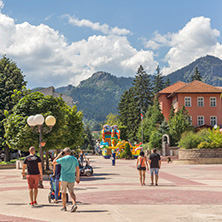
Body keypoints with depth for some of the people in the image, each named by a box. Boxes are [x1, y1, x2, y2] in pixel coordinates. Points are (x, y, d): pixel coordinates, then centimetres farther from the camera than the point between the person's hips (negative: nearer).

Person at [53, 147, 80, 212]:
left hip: (64, 178, -3)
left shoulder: (63, 159, -10)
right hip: (71, 178, 3)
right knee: (71, 192, 5)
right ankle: (74, 204, -17)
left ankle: (64, 207, 14)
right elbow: (77, 169, 4)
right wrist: (77, 178, 11)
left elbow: (54, 162, -1)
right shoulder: (75, 159, 4)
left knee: (63, 193, 8)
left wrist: (59, 156, 5)